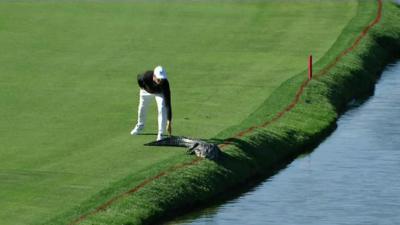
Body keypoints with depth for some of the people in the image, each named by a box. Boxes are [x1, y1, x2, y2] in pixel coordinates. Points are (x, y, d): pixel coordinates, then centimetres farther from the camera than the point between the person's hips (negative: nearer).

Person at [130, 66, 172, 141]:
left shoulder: (165, 84, -43)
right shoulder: (146, 76, -42)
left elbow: (168, 104, -43)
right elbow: (139, 77, -13)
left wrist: (169, 122, -45)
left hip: (160, 92, -2)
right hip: (147, 91, 2)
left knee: (162, 109, -22)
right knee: (142, 108, 16)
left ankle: (160, 134, -14)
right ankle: (140, 127, 45)